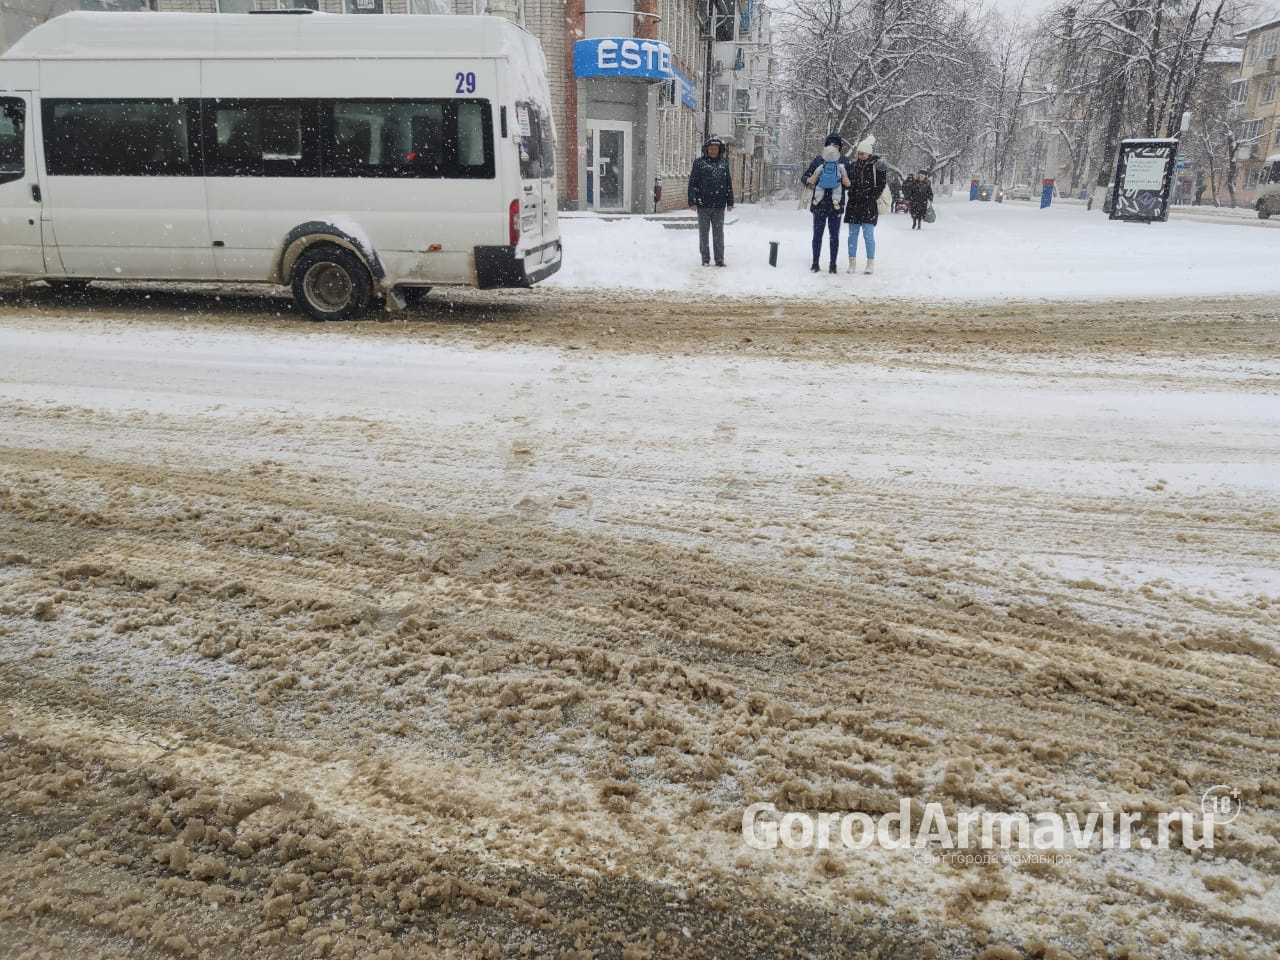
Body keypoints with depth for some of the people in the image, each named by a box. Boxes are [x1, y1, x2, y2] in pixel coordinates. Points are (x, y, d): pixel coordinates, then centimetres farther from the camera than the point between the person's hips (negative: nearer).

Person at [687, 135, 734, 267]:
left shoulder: (724, 163, 7)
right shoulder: (699, 163, -1)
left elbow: (729, 184, 11)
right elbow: (692, 183, -2)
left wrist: (730, 202, 8)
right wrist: (692, 201, -7)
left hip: (719, 206, 2)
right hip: (703, 205, -2)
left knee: (719, 233, 5)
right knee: (704, 232, 6)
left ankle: (720, 259, 11)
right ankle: (705, 259, 13)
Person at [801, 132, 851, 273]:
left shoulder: (844, 162, 3)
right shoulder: (818, 160, 1)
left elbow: (850, 184, 9)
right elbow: (804, 178, 5)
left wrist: (848, 183, -13)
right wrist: (809, 180, -16)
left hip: (836, 205, 0)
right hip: (819, 204, 0)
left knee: (834, 235, 4)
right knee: (817, 234, 2)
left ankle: (833, 263, 10)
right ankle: (815, 263, 10)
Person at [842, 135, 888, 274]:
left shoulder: (876, 165, -2)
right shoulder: (854, 165, 9)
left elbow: (880, 184, 0)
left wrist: (873, 197, -6)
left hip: (869, 205, -4)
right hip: (854, 204, 4)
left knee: (868, 234, -5)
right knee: (852, 234, 5)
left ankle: (871, 263, 3)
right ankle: (852, 262, 12)